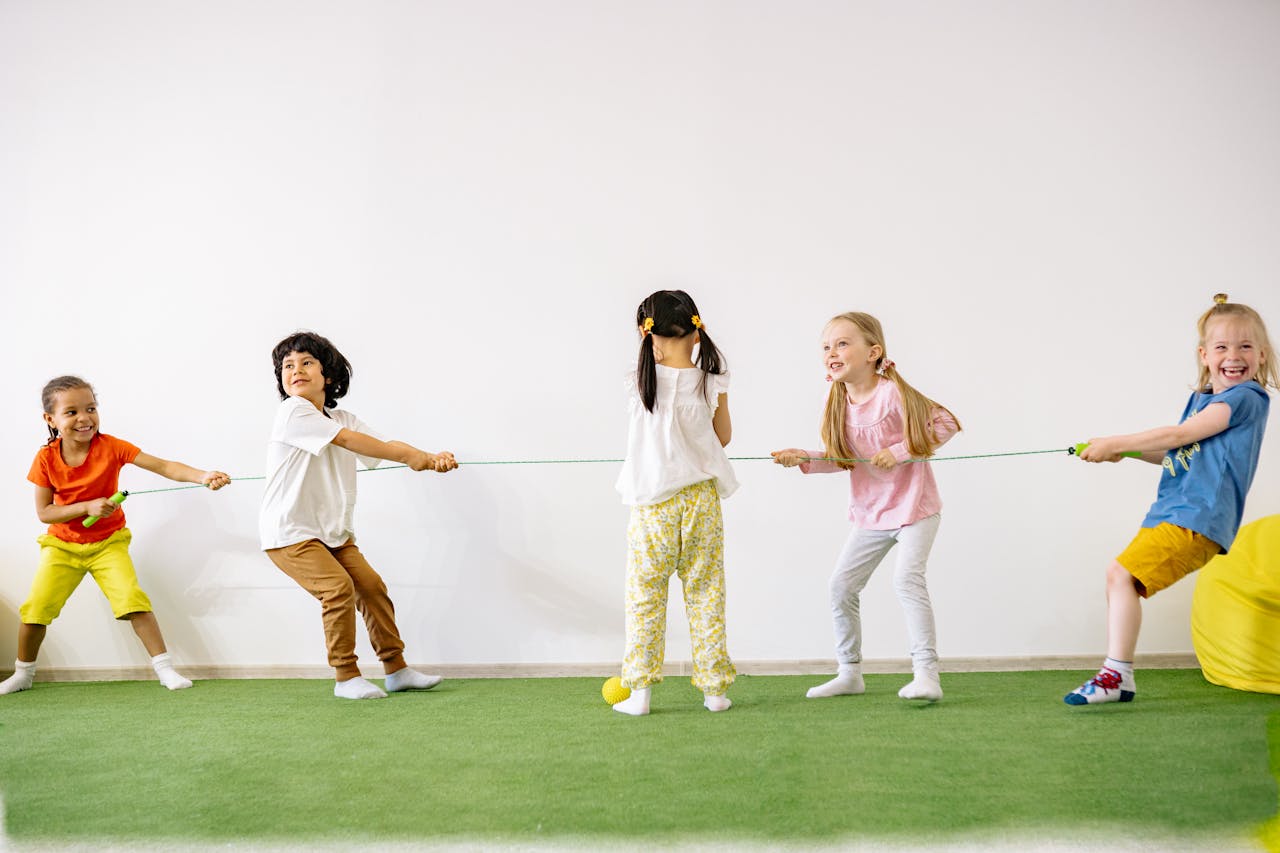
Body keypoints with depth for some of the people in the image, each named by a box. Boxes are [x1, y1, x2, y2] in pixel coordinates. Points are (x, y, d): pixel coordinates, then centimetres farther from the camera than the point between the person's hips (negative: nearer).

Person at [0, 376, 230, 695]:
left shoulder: (110, 446, -18)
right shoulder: (46, 458, -13)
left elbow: (163, 466, -26)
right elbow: (44, 512, -11)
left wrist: (203, 476, -42)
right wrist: (88, 507, -26)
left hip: (108, 543, -1)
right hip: (62, 545, 2)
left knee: (132, 600, -18)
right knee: (36, 608, -2)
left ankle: (165, 667, -8)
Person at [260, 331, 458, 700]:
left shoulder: (343, 418, 8)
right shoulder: (292, 412, -15)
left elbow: (386, 445, -7)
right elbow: (346, 440, -24)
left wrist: (430, 457, -26)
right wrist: (410, 455, -25)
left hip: (332, 531, 8)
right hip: (288, 532, -8)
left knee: (371, 585, 5)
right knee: (339, 588, -19)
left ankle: (396, 669, 17)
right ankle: (346, 677, -5)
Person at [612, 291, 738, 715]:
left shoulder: (638, 382, -6)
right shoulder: (711, 384, -5)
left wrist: (655, 353, 12)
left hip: (651, 505, -1)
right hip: (700, 499, 1)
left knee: (644, 597, 8)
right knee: (706, 595, 10)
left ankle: (639, 691, 7)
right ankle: (713, 688, 14)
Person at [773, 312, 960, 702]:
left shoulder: (893, 393, -19)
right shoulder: (841, 402, 0)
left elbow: (945, 423, -17)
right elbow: (840, 459, 4)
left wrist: (900, 451, -23)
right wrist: (803, 459, -12)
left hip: (913, 506, -7)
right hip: (870, 512, 7)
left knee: (907, 578, -22)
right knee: (841, 585, 7)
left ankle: (926, 673, -15)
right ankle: (849, 673, 20)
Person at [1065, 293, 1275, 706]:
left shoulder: (1247, 398, -9)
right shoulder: (1201, 398, 18)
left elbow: (1180, 435, -14)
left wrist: (1115, 443, -9)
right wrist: (1124, 450, 9)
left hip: (1197, 518, -9)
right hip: (1168, 512, 9)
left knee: (1122, 573, -18)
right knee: (1119, 578, 10)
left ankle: (1115, 675, -14)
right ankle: (1117, 680, 16)